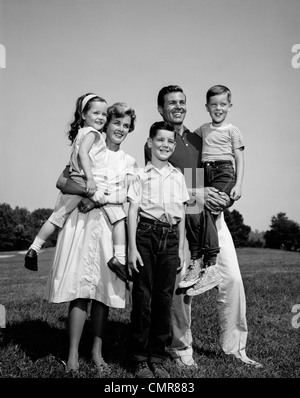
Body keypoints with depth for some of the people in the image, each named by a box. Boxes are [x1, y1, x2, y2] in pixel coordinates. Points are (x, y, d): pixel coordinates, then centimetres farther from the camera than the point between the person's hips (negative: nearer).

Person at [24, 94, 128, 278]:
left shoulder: (80, 133, 22)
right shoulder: (92, 132, -4)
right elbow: (83, 153, -21)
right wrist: (90, 179, -28)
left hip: (74, 184, 8)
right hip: (94, 184, -8)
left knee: (57, 217, 16)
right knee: (119, 216, -3)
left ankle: (34, 249, 20)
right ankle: (120, 257, -10)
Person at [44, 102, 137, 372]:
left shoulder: (130, 163, 17)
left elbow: (125, 198, 6)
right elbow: (62, 181, 1)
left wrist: (98, 198, -9)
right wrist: (88, 190, -15)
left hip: (112, 227, 2)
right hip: (82, 224, -2)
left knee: (104, 291, 2)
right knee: (80, 290, -7)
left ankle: (97, 351, 13)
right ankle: (73, 355, -1)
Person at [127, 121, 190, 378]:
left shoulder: (178, 176, 13)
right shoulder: (141, 175, 3)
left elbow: (182, 215, 15)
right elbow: (132, 212, -1)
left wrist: (181, 248, 11)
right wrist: (132, 248, -8)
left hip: (170, 237, 3)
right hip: (146, 234, -3)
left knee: (165, 297, 5)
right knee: (142, 295, -1)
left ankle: (157, 358, 16)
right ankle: (141, 359, 11)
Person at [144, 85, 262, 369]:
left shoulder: (199, 139, 21)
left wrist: (226, 197, -1)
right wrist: (195, 193, -16)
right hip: (180, 218, -4)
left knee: (232, 279, 0)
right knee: (181, 284, -3)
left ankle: (234, 346, 14)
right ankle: (181, 349, 15)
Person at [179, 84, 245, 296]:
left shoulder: (232, 131, 8)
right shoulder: (203, 130, 22)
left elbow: (240, 159, 3)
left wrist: (238, 184, -8)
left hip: (224, 173, -5)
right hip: (204, 174, 5)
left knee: (206, 211, -24)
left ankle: (210, 268, -23)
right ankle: (196, 261, -18)